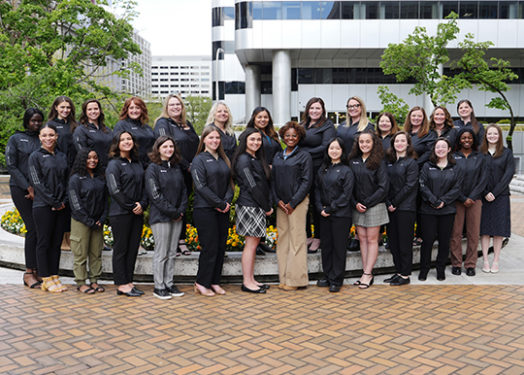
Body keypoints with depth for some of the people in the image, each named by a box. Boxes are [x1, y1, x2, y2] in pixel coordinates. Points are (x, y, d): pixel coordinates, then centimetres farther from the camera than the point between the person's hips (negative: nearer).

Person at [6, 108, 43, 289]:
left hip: (40, 190, 4)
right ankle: (29, 272, -2)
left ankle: (37, 270, 6)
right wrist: (28, 187, -9)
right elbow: (11, 166, -1)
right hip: (21, 189, -4)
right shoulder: (15, 139, 4)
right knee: (33, 228, -10)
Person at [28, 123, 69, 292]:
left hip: (61, 207, 5)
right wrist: (54, 202, -12)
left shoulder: (62, 156, 13)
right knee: (43, 242, 0)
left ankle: (54, 277, 15)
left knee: (56, 243, 8)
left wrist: (64, 201, -2)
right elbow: (37, 183, -8)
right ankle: (46, 280, 6)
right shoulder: (35, 156, -2)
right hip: (43, 206, -5)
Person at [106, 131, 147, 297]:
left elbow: (144, 186, 14)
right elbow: (115, 190, -13)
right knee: (121, 249, 0)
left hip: (137, 213, 7)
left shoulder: (138, 163, 16)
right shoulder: (114, 164, -5)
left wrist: (142, 204, -3)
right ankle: (121, 285, 6)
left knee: (133, 247, 8)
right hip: (120, 213, -6)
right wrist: (131, 207, -13)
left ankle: (128, 282, 16)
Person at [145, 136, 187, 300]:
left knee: (172, 253, 10)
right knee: (161, 253, -1)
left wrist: (181, 210, -2)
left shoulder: (177, 167, 13)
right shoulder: (153, 168, -6)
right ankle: (159, 287, 8)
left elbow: (183, 190, 13)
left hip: (177, 217, 6)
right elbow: (155, 195, -12)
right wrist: (172, 212, -13)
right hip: (160, 217, -6)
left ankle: (169, 283, 19)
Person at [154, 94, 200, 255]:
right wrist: (186, 165, -15)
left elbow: (197, 146, 23)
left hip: (187, 175, 7)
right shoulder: (162, 124, -3)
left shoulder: (188, 124, 20)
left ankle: (181, 240, 17)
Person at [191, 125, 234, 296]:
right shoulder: (199, 160, -4)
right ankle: (201, 283, 7)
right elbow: (201, 186, -12)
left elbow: (229, 182, 13)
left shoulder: (224, 159, 15)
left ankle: (214, 282, 17)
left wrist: (227, 200, -6)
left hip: (223, 210, 6)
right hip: (205, 209, -6)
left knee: (221, 246, 7)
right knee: (210, 247, -6)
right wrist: (220, 204, -14)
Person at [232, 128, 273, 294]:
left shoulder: (257, 159, 17)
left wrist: (268, 205, 6)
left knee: (254, 243, 10)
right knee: (251, 244, -5)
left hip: (258, 207, 9)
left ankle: (251, 280, 17)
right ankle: (247, 282, 2)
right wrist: (267, 207, -12)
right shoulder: (243, 159, -12)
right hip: (249, 206, -9)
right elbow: (251, 186, -16)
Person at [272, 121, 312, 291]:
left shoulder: (304, 156, 0)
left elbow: (306, 181, -6)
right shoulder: (277, 156, 15)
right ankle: (284, 278, 11)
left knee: (296, 239, -5)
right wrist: (277, 200, 0)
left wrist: (292, 203, -11)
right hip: (281, 203, 5)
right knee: (282, 238, 5)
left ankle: (295, 279, 0)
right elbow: (273, 180, 14)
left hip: (297, 202, -5)